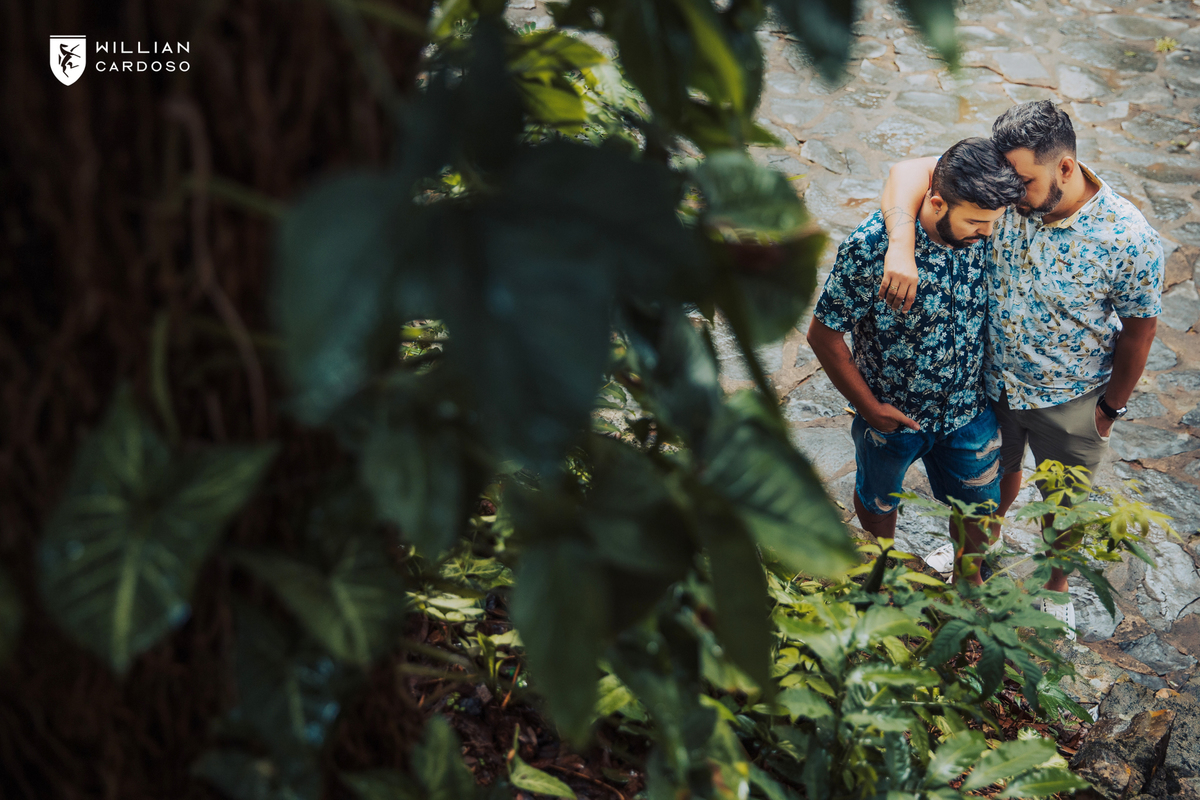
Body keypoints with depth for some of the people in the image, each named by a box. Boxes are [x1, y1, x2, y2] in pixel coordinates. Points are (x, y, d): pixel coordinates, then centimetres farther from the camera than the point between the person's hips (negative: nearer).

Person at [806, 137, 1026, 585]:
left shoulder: (985, 231, -18)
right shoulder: (870, 247, -32)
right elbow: (823, 334, -20)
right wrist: (869, 406, -14)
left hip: (969, 409, 3)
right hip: (891, 413, -3)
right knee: (879, 499, 25)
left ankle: (967, 574, 51)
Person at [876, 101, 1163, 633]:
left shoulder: (1128, 238, -29)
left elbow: (1139, 328, -15)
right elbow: (911, 171, -26)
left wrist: (1112, 407, -4)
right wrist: (901, 246, -44)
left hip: (1069, 399, -3)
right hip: (994, 378, 3)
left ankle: (1056, 588, 51)